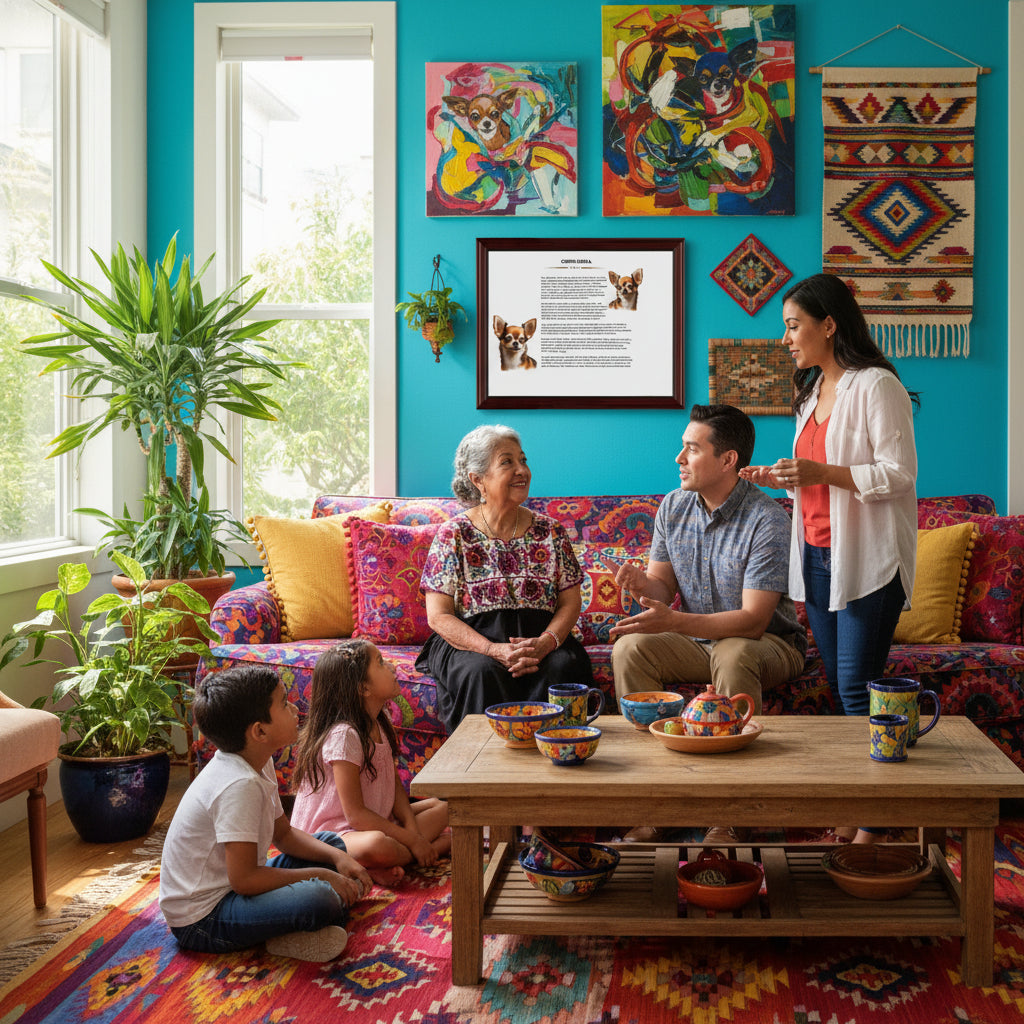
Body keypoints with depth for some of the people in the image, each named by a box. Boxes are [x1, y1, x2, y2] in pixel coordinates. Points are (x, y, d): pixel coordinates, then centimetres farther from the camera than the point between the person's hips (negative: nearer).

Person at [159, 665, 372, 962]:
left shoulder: (259, 765, 5)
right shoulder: (239, 785, -26)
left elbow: (283, 833, 17)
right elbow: (244, 879, -28)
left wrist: (337, 858, 1)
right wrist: (320, 875, -18)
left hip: (233, 890, 11)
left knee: (331, 842, 16)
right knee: (319, 898, -34)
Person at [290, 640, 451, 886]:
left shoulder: (380, 724, 7)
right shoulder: (344, 735, -22)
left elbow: (395, 786, 8)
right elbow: (355, 814, -23)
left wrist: (413, 830, -10)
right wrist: (412, 840, -21)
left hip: (376, 821, 10)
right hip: (333, 831, -10)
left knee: (441, 807, 8)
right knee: (377, 845, -40)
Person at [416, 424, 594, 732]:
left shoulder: (550, 531, 9)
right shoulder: (454, 534, 2)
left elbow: (570, 602, 7)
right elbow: (438, 615, -4)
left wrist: (545, 642, -16)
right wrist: (493, 650, -20)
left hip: (539, 636, 2)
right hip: (469, 642, -2)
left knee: (564, 666, -29)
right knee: (484, 672, -34)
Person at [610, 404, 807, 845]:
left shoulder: (767, 519, -20)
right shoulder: (673, 507, 1)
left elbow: (753, 620, -25)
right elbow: (664, 586, 5)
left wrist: (674, 621, -37)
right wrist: (643, 582, -22)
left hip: (768, 645, -5)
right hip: (695, 641, 6)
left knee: (733, 654, -39)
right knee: (629, 648, -22)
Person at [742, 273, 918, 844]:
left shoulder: (876, 386, -10)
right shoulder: (812, 391, 17)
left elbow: (898, 474, -15)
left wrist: (822, 473, -21)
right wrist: (783, 478, 8)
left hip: (868, 560, -8)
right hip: (818, 556, 8)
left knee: (857, 687, -9)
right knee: (839, 685, 9)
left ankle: (876, 825, 1)